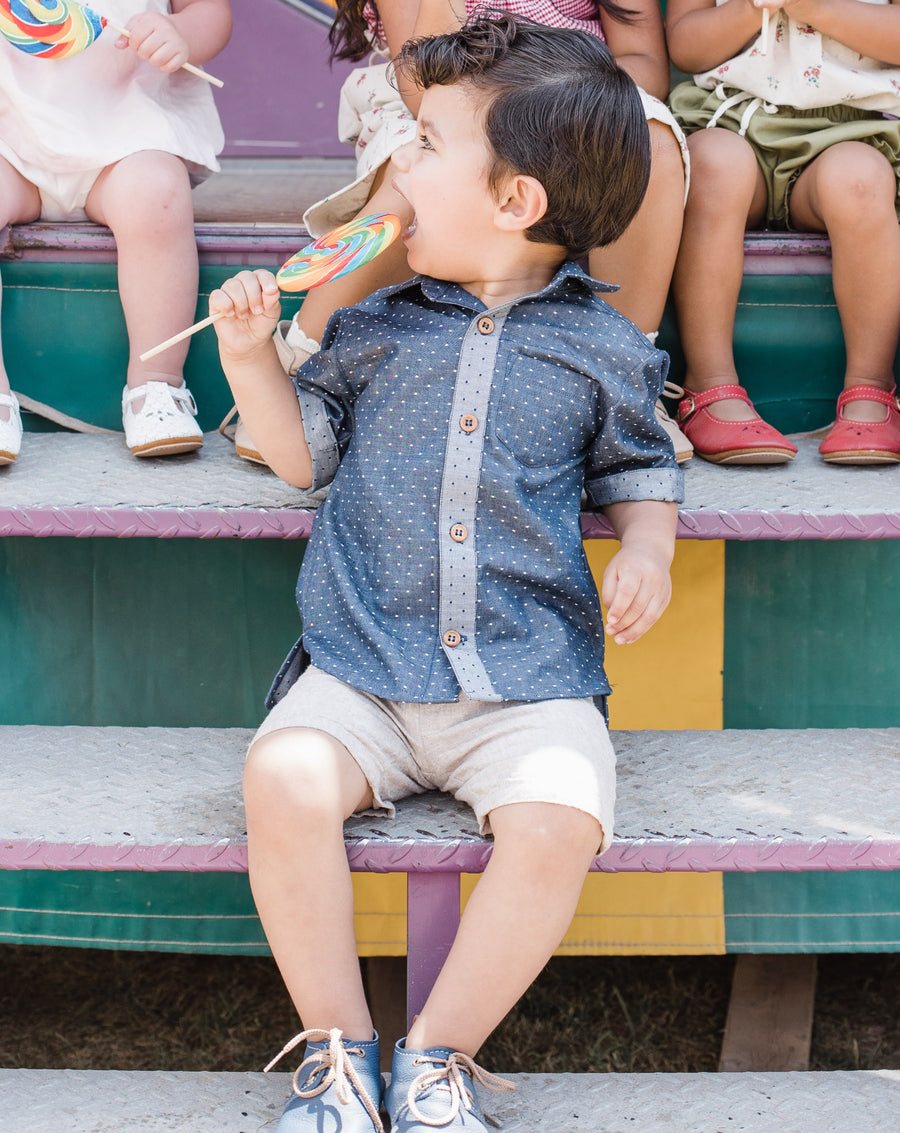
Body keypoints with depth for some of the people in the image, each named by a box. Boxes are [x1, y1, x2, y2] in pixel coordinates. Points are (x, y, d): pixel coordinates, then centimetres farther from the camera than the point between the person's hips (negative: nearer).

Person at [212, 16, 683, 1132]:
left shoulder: (602, 348, 7)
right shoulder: (376, 325, 12)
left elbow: (639, 466, 20)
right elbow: (302, 452, 19)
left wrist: (646, 548, 0)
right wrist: (252, 356, 5)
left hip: (529, 682, -1)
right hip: (361, 670, 1)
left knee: (559, 819, -30)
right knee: (284, 779, -28)